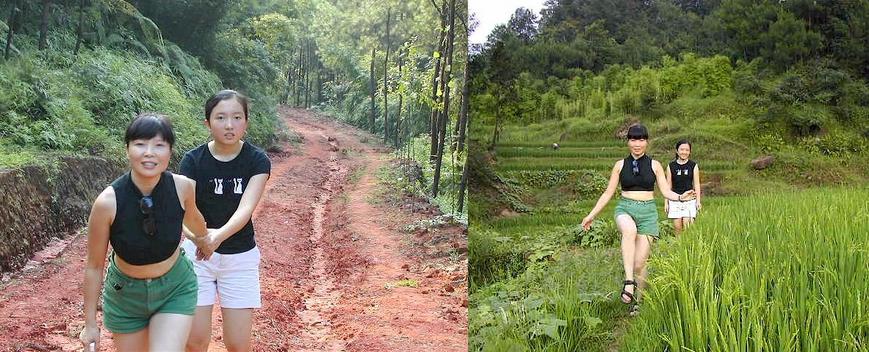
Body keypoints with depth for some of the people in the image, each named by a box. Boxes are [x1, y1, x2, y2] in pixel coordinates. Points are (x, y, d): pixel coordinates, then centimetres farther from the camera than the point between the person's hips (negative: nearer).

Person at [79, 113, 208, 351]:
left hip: (175, 289, 0)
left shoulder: (182, 187, -20)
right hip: (126, 294, 0)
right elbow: (94, 266, -12)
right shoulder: (107, 202, -25)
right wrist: (90, 324, -4)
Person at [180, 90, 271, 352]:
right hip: (198, 254, 0)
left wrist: (219, 236, -43)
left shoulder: (257, 161, -11)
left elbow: (246, 208, -24)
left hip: (240, 257, 0)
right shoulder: (193, 161, -10)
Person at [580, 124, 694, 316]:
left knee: (640, 262, -5)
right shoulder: (620, 165, 8)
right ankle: (629, 282, -41)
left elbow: (666, 191, 5)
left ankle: (636, 301, 16)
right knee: (629, 230, -39)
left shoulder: (654, 165, 7)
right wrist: (591, 215, 10)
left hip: (648, 212, 1)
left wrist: (680, 197, -16)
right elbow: (608, 193, 12)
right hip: (625, 208, 0)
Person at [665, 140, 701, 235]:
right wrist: (666, 202, 7)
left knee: (687, 225, -11)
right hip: (675, 200, 1)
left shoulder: (693, 166, 5)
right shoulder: (671, 166, 5)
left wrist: (698, 201, 1)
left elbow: (696, 184, 7)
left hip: (689, 200, -1)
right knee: (677, 226, -1)